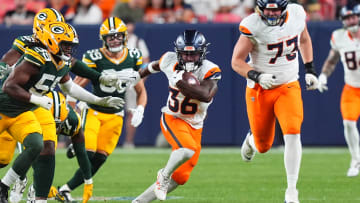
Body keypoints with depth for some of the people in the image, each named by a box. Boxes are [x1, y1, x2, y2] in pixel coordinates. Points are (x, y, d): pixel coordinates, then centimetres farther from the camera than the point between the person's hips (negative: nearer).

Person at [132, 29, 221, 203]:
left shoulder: (209, 70, -18)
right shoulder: (170, 61, -10)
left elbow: (206, 96, -37)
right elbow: (155, 66, 15)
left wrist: (179, 82, -35)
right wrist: (140, 75, 33)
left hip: (194, 127, 2)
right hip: (173, 119, -2)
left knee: (180, 177, 4)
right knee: (187, 150, -34)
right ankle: (164, 175, -7)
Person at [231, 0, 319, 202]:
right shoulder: (252, 26, -20)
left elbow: (304, 39, 16)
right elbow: (237, 61, -13)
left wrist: (310, 69, 11)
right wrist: (257, 76, -29)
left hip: (289, 87, 2)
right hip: (259, 90, -2)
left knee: (293, 134, -19)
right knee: (263, 146, 10)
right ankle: (252, 140, 50)